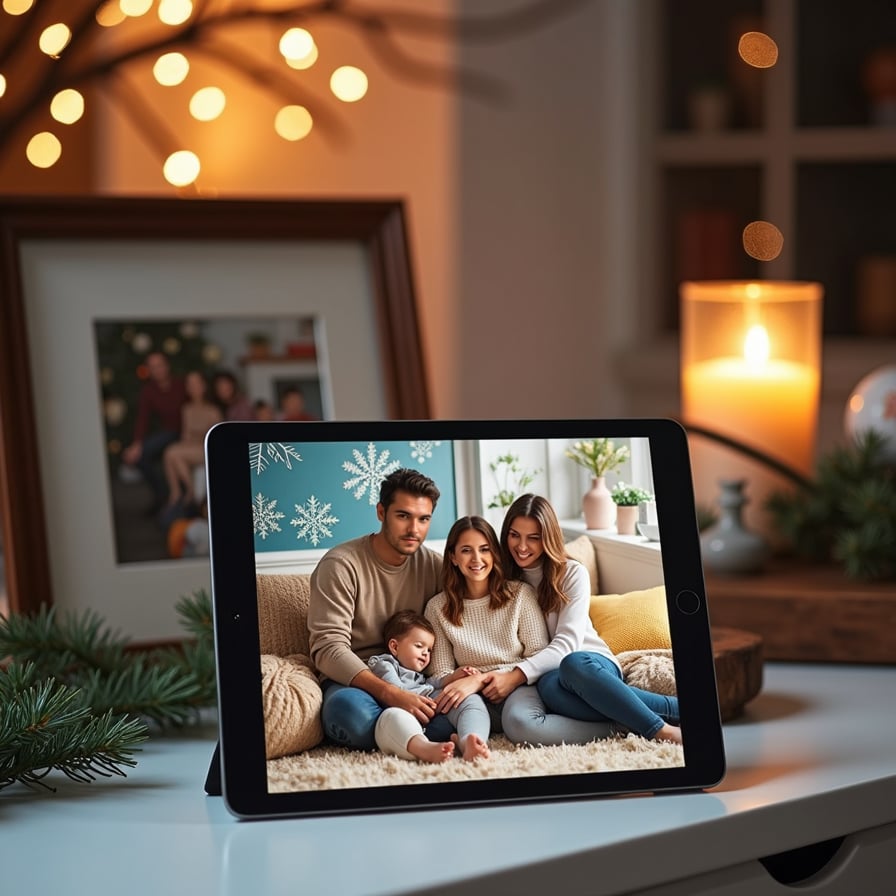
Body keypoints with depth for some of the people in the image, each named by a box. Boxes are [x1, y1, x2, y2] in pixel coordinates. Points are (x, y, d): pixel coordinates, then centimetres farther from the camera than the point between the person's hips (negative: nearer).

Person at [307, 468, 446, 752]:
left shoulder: (433, 565, 6)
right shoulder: (341, 565, -8)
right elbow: (328, 648, -17)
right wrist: (390, 693, -29)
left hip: (414, 679, 3)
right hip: (352, 680, -3)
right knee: (350, 710, -41)